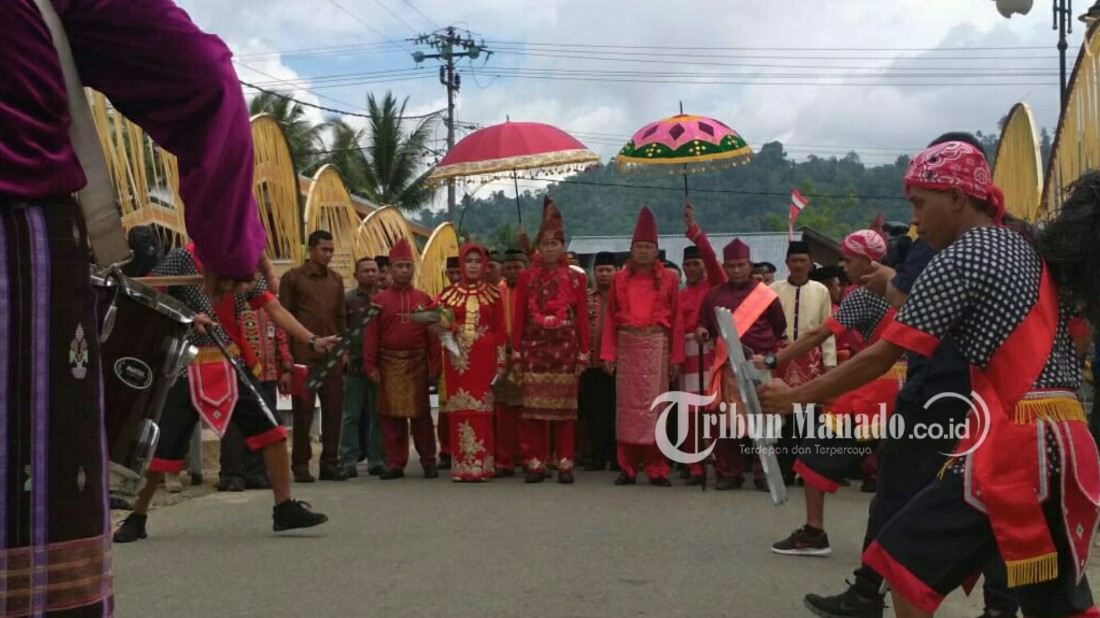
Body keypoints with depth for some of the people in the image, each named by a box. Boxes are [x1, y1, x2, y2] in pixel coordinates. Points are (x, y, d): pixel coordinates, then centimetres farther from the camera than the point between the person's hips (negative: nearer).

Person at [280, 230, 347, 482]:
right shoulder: (293, 278, 1)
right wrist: (287, 354, -7)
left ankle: (330, 462, 12)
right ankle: (301, 464, 8)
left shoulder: (336, 279, 14)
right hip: (304, 355, -4)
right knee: (304, 409, 0)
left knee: (334, 408, 4)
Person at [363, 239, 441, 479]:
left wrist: (434, 366, -2)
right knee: (390, 415, 3)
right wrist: (371, 366, -4)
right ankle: (395, 463, 11)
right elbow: (371, 335, 2)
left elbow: (433, 335, 3)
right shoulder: (379, 300, 4)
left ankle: (428, 461, 14)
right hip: (389, 365, 0)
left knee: (421, 414, 4)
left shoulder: (424, 299, 5)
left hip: (417, 364, 0)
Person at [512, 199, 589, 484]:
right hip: (534, 346, 1)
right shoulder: (526, 277, 6)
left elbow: (581, 318, 3)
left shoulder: (575, 278, 4)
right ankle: (536, 463, 7)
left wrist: (583, 354, -2)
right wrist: (516, 354, -1)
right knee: (534, 405, 1)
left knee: (564, 405, 2)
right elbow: (518, 317, 3)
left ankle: (564, 463, 8)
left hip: (565, 347, -1)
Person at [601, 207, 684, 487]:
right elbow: (610, 317, 5)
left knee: (655, 405, 1)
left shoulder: (668, 279, 3)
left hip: (657, 347, -1)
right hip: (626, 346, 1)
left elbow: (676, 320, 1)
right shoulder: (620, 279, 7)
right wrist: (608, 353, -2)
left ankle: (657, 469, 6)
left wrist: (676, 356, -3)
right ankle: (627, 468, 11)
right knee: (627, 406, 5)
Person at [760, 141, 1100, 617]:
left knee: (907, 562, -2)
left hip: (1013, 444, -9)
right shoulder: (1027, 250, 17)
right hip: (1059, 439, 9)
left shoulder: (961, 258, -8)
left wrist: (794, 397, -2)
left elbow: (880, 358, -9)